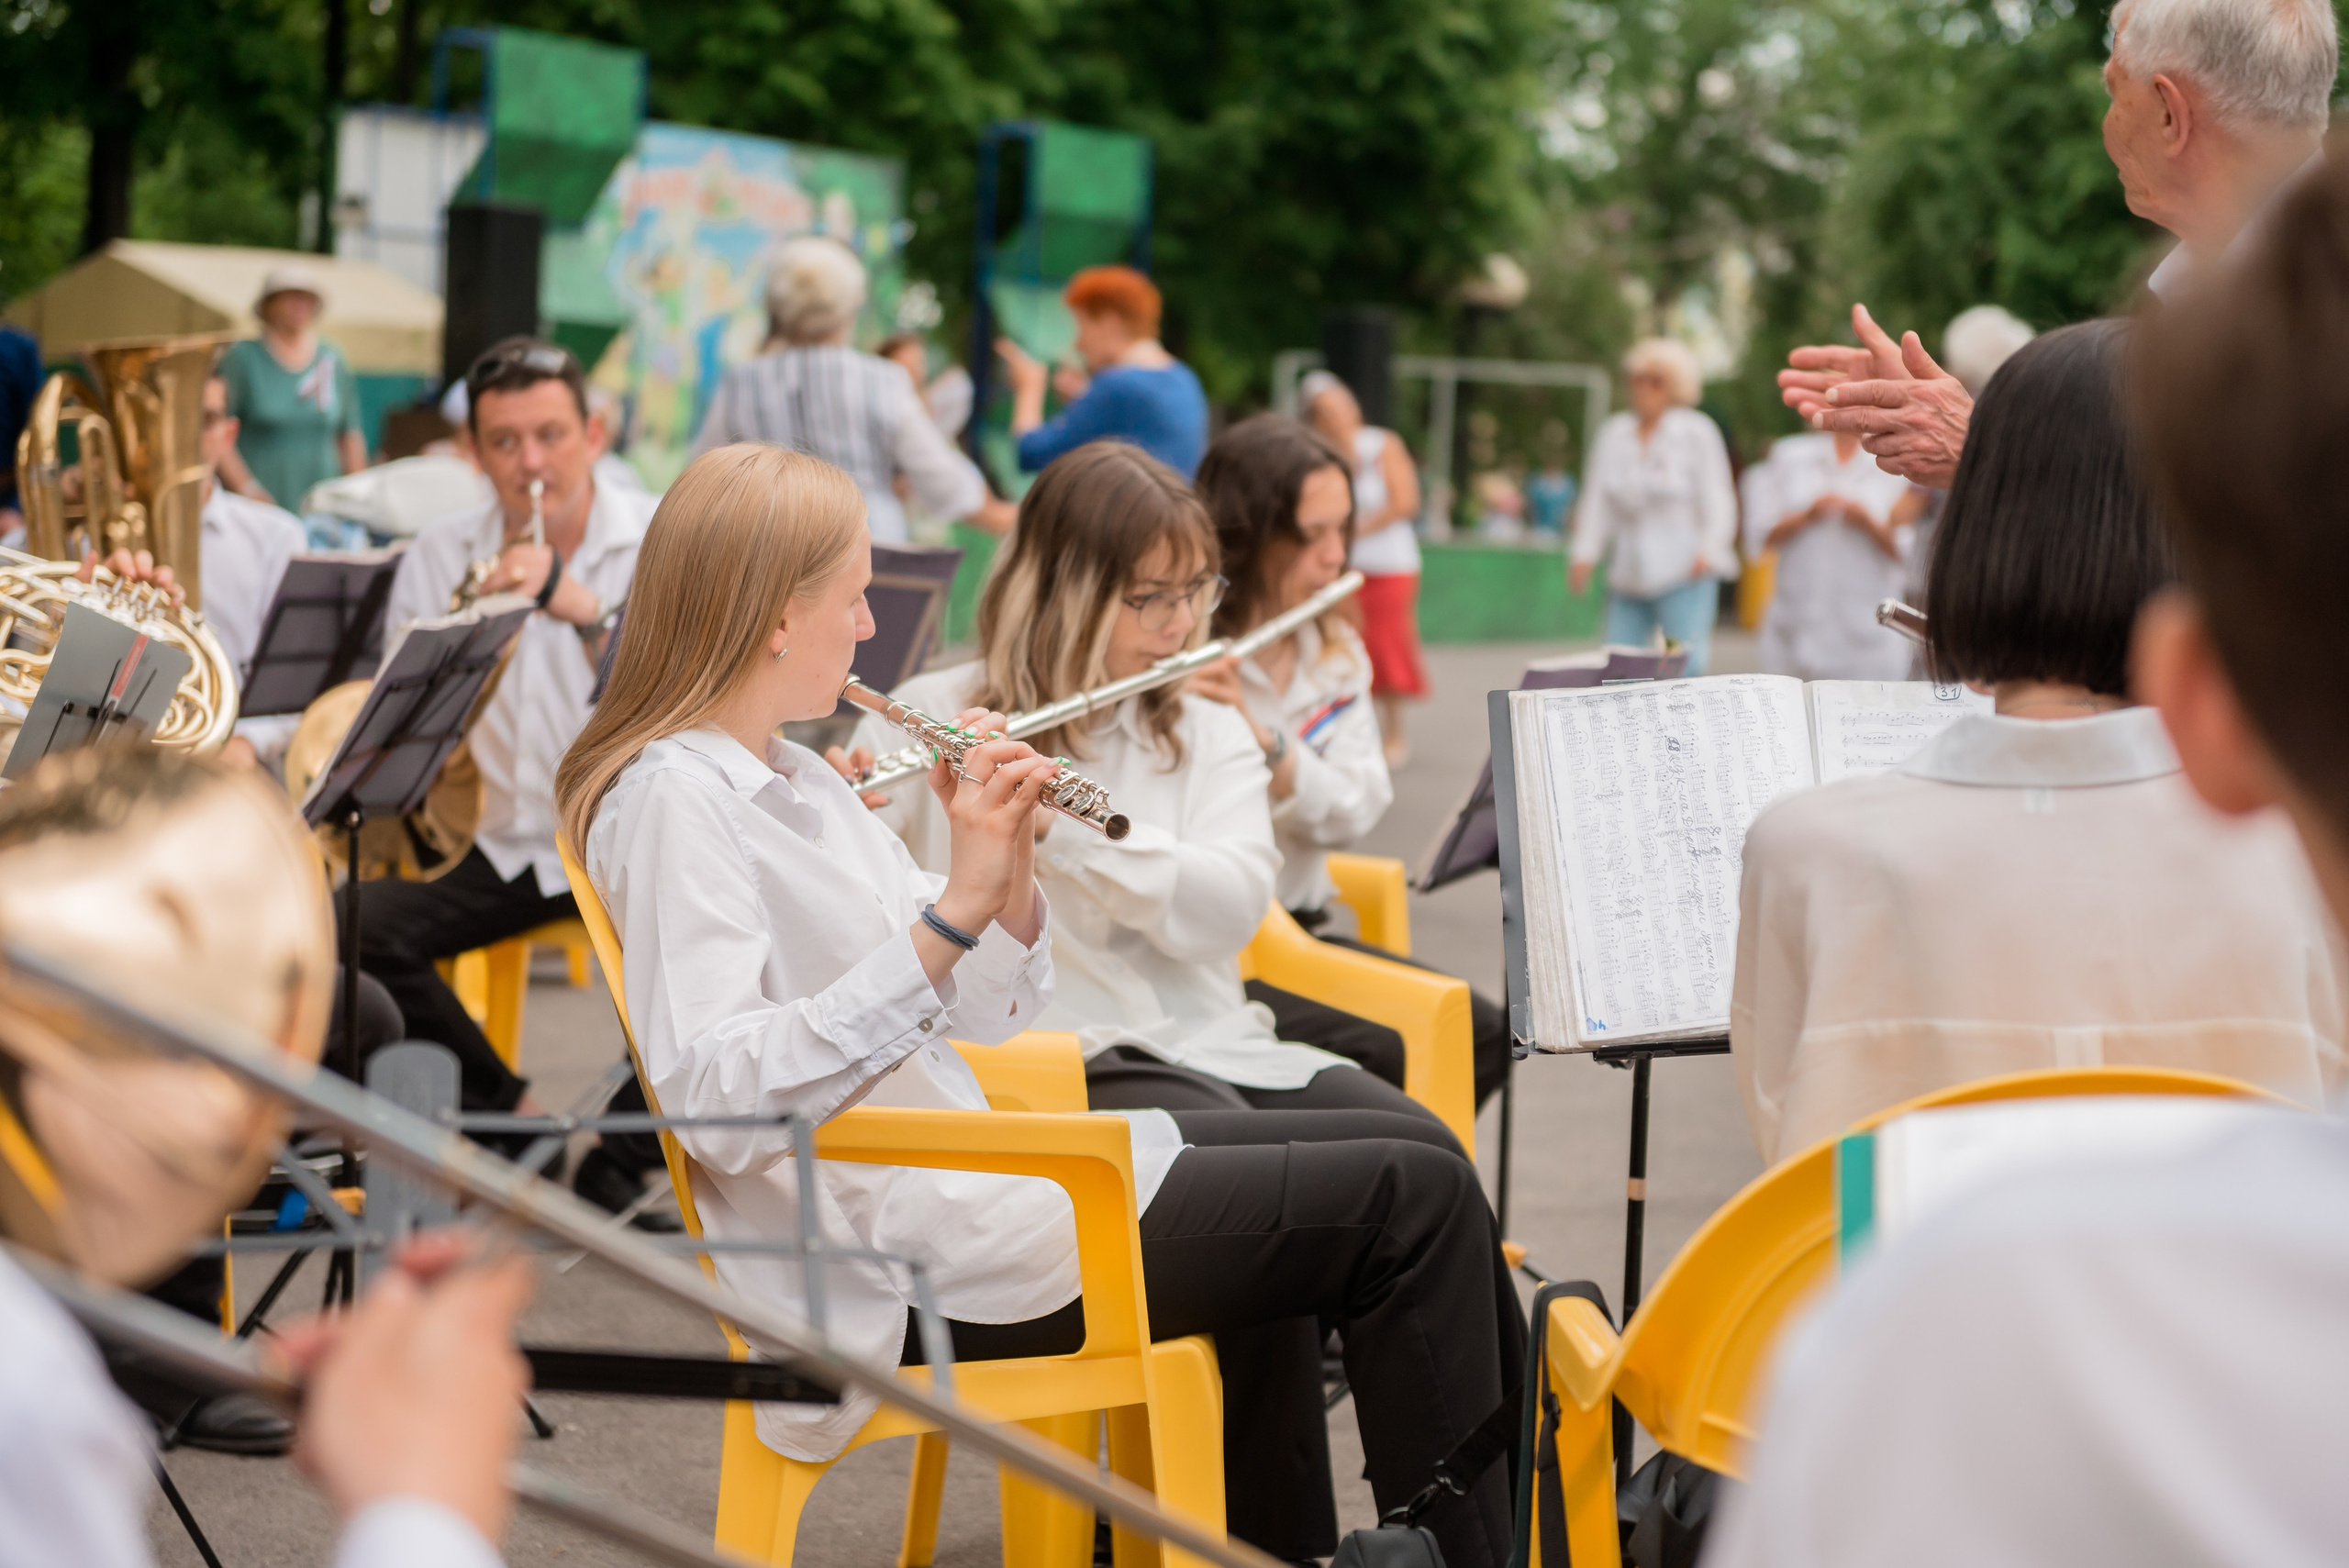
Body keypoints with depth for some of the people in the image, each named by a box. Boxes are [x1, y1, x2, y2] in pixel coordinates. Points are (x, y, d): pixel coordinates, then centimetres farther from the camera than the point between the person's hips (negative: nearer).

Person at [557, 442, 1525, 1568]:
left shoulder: (802, 782, 13)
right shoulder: (672, 797, -15)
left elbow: (984, 1014, 14)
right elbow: (710, 1094, -29)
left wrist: (1009, 871, -6)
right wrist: (950, 911, -30)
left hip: (971, 1164, 10)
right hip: (919, 1256, -10)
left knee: (1396, 1146, 16)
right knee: (1413, 1202, -7)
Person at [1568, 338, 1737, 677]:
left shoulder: (1698, 432, 1)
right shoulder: (1613, 434, 12)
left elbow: (1717, 499, 0)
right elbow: (1597, 499, 13)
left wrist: (1708, 551, -13)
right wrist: (1584, 553, 2)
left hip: (1683, 574, -4)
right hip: (1628, 574, 4)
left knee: (1685, 669, -11)